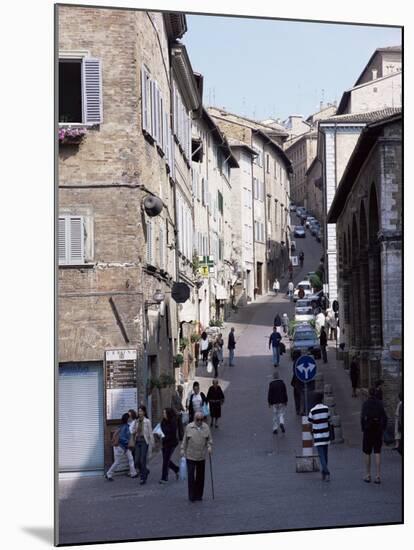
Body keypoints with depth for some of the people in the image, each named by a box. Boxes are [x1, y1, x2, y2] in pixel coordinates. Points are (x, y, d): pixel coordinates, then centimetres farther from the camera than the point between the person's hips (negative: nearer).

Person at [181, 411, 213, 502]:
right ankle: (191, 496, 1)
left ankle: (198, 495, 20)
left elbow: (209, 439, 8)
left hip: (201, 456, 2)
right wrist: (182, 449, 2)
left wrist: (209, 447, -9)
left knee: (200, 477, 8)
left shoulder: (206, 427, 3)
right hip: (190, 456, -2)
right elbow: (185, 440, 5)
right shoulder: (189, 427, -1)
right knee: (191, 476, -5)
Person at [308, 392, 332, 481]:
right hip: (326, 435, 3)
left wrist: (312, 437, 10)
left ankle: (326, 472, -18)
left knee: (321, 455, -4)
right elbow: (329, 421, 4)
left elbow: (311, 424, -4)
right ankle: (324, 473, 21)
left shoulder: (312, 411, -10)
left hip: (318, 436, -3)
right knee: (325, 455, 14)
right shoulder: (326, 408, -2)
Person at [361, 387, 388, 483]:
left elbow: (362, 417, -12)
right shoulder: (380, 403, 1)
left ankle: (368, 475, 15)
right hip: (378, 429, 2)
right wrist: (383, 429, 8)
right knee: (377, 453, 1)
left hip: (368, 429, -2)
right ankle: (378, 476, -8)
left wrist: (363, 429, -2)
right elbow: (384, 417, -1)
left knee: (367, 453, 11)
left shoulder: (365, 403, -5)